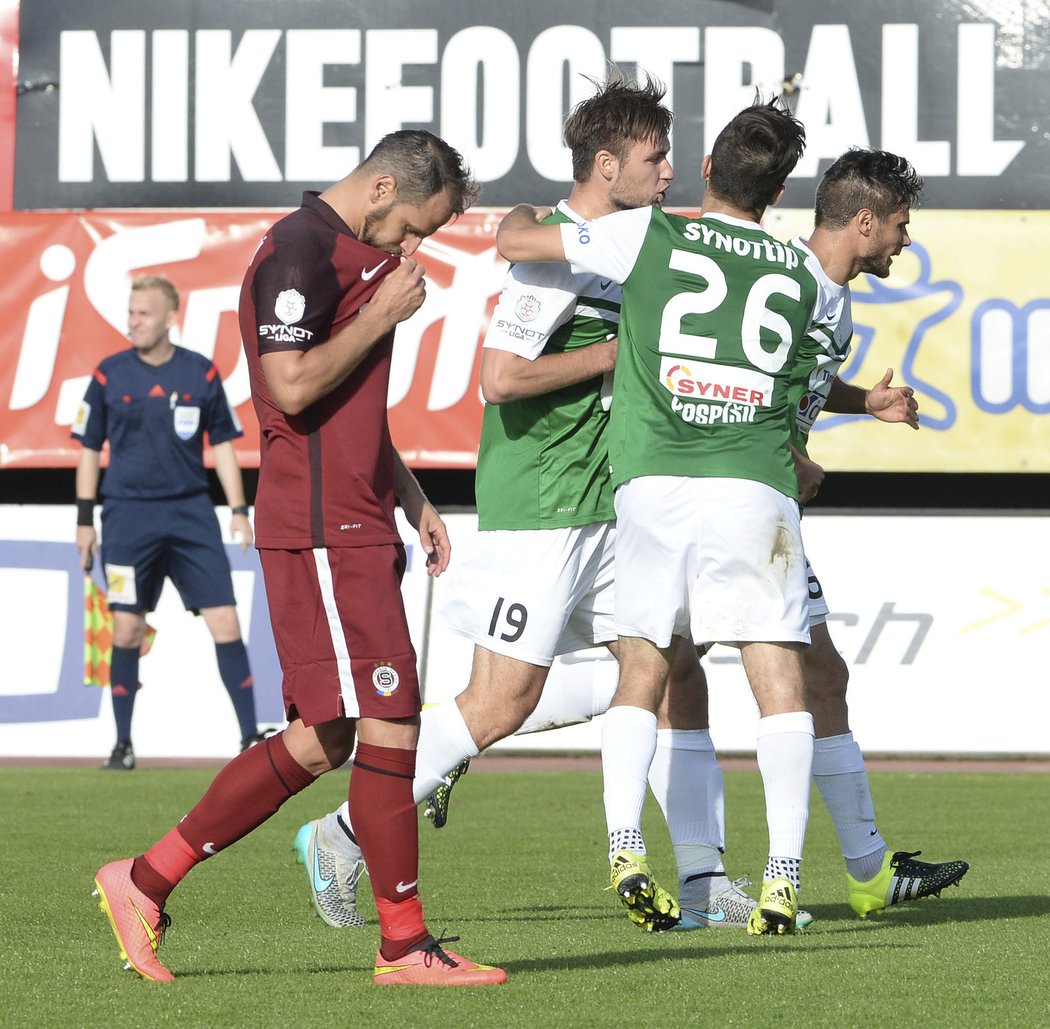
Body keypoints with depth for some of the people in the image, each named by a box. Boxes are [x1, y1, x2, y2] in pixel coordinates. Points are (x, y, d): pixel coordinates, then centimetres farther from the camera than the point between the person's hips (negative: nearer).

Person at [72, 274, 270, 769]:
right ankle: (123, 743, 10)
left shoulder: (201, 374, 2)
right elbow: (89, 448, 6)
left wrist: (238, 510, 3)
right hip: (127, 514, -1)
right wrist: (85, 519, 3)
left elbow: (222, 444, 9)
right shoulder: (109, 375, 0)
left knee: (225, 622, -4)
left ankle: (250, 735, 1)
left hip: (191, 513, 1)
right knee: (126, 629, 0)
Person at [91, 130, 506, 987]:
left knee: (320, 740, 9)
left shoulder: (358, 257, 21)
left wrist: (412, 498, 24)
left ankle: (145, 881, 13)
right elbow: (294, 385, -21)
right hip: (323, 526, -10)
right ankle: (405, 945, -1)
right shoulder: (301, 252, -11)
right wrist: (381, 316, -12)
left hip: (355, 524, 10)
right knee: (390, 723, -8)